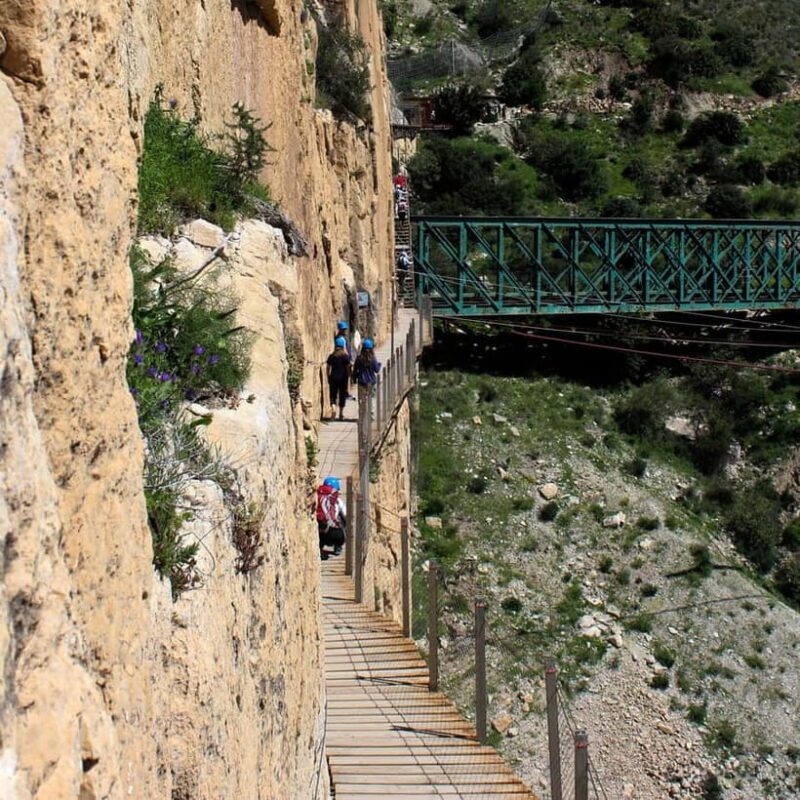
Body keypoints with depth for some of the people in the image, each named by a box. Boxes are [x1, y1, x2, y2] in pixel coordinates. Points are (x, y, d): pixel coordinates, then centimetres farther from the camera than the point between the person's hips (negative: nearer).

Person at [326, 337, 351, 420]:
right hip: (343, 378, -1)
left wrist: (328, 378, 14)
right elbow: (348, 369, -7)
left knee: (333, 395, 5)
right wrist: (348, 381, -1)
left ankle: (333, 409, -19)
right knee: (342, 395, 11)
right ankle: (341, 414, 17)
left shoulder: (331, 356, 0)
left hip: (333, 378, 1)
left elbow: (327, 368, 3)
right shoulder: (346, 356, -6)